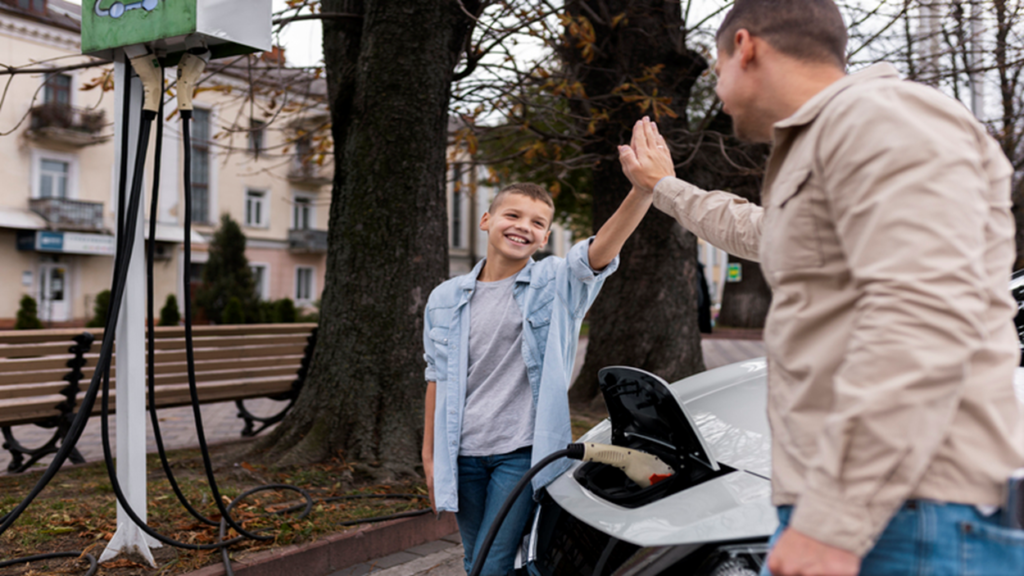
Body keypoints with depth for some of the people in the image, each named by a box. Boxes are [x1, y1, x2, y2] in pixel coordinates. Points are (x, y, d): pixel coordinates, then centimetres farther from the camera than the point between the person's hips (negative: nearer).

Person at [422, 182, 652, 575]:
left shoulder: (557, 284, -4)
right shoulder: (446, 299, 6)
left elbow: (601, 250, -24)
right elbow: (437, 378, 11)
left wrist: (645, 188, -42)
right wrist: (429, 456, 12)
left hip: (522, 452, -4)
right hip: (462, 454, 4)